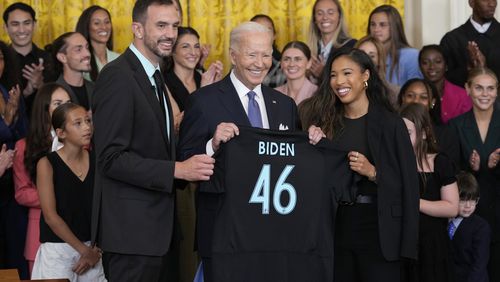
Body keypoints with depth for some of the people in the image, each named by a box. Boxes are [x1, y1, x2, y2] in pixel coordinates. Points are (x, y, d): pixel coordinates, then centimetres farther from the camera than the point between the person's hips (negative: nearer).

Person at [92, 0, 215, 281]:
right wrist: (177, 170, -24)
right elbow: (112, 158, -20)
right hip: (132, 228, -9)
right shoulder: (118, 76, -14)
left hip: (157, 225, 9)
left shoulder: (155, 76, 16)